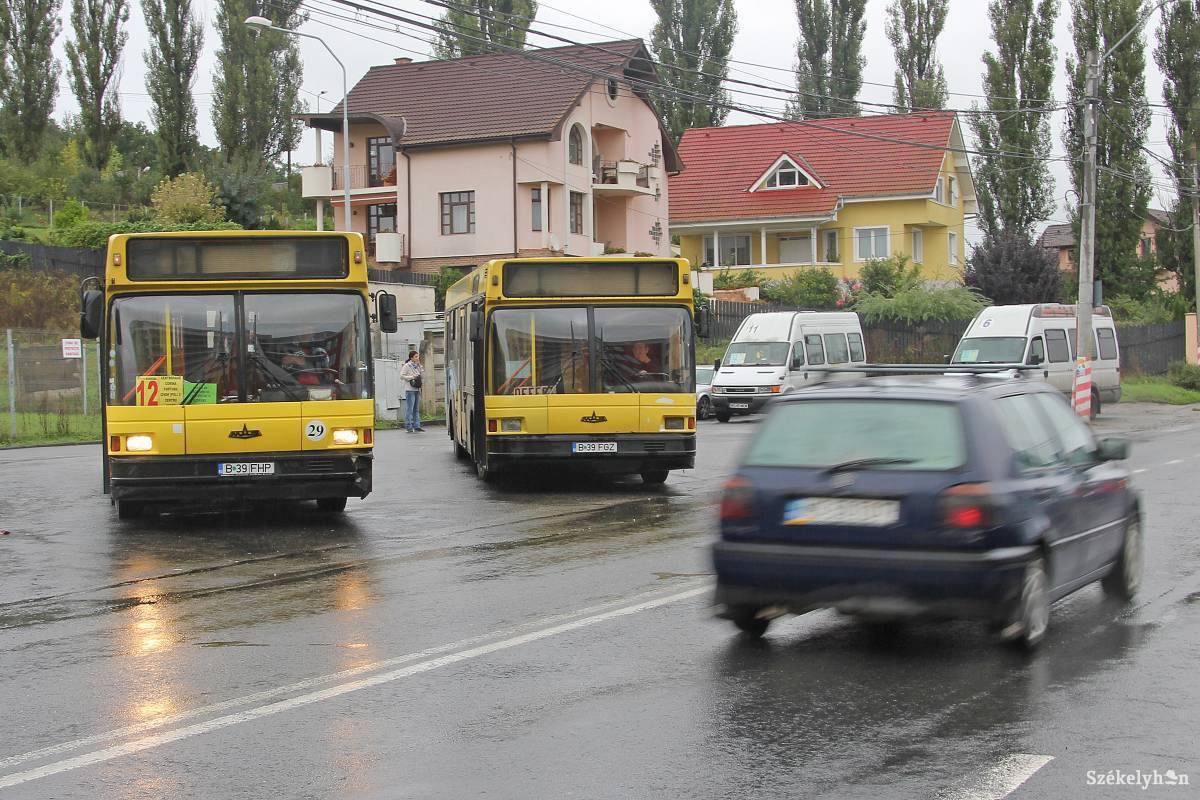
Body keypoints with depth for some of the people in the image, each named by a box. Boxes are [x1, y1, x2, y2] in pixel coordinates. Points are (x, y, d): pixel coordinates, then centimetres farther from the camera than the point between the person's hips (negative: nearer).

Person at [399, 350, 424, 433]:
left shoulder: (417, 366, 15)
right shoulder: (407, 366, -4)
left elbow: (423, 376, 13)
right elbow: (402, 376, -10)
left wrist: (420, 366, 6)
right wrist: (412, 377, -15)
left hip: (417, 389, 7)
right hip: (410, 389, -7)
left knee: (416, 409, 8)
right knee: (409, 409, -7)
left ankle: (417, 426, 10)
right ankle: (408, 427, -5)